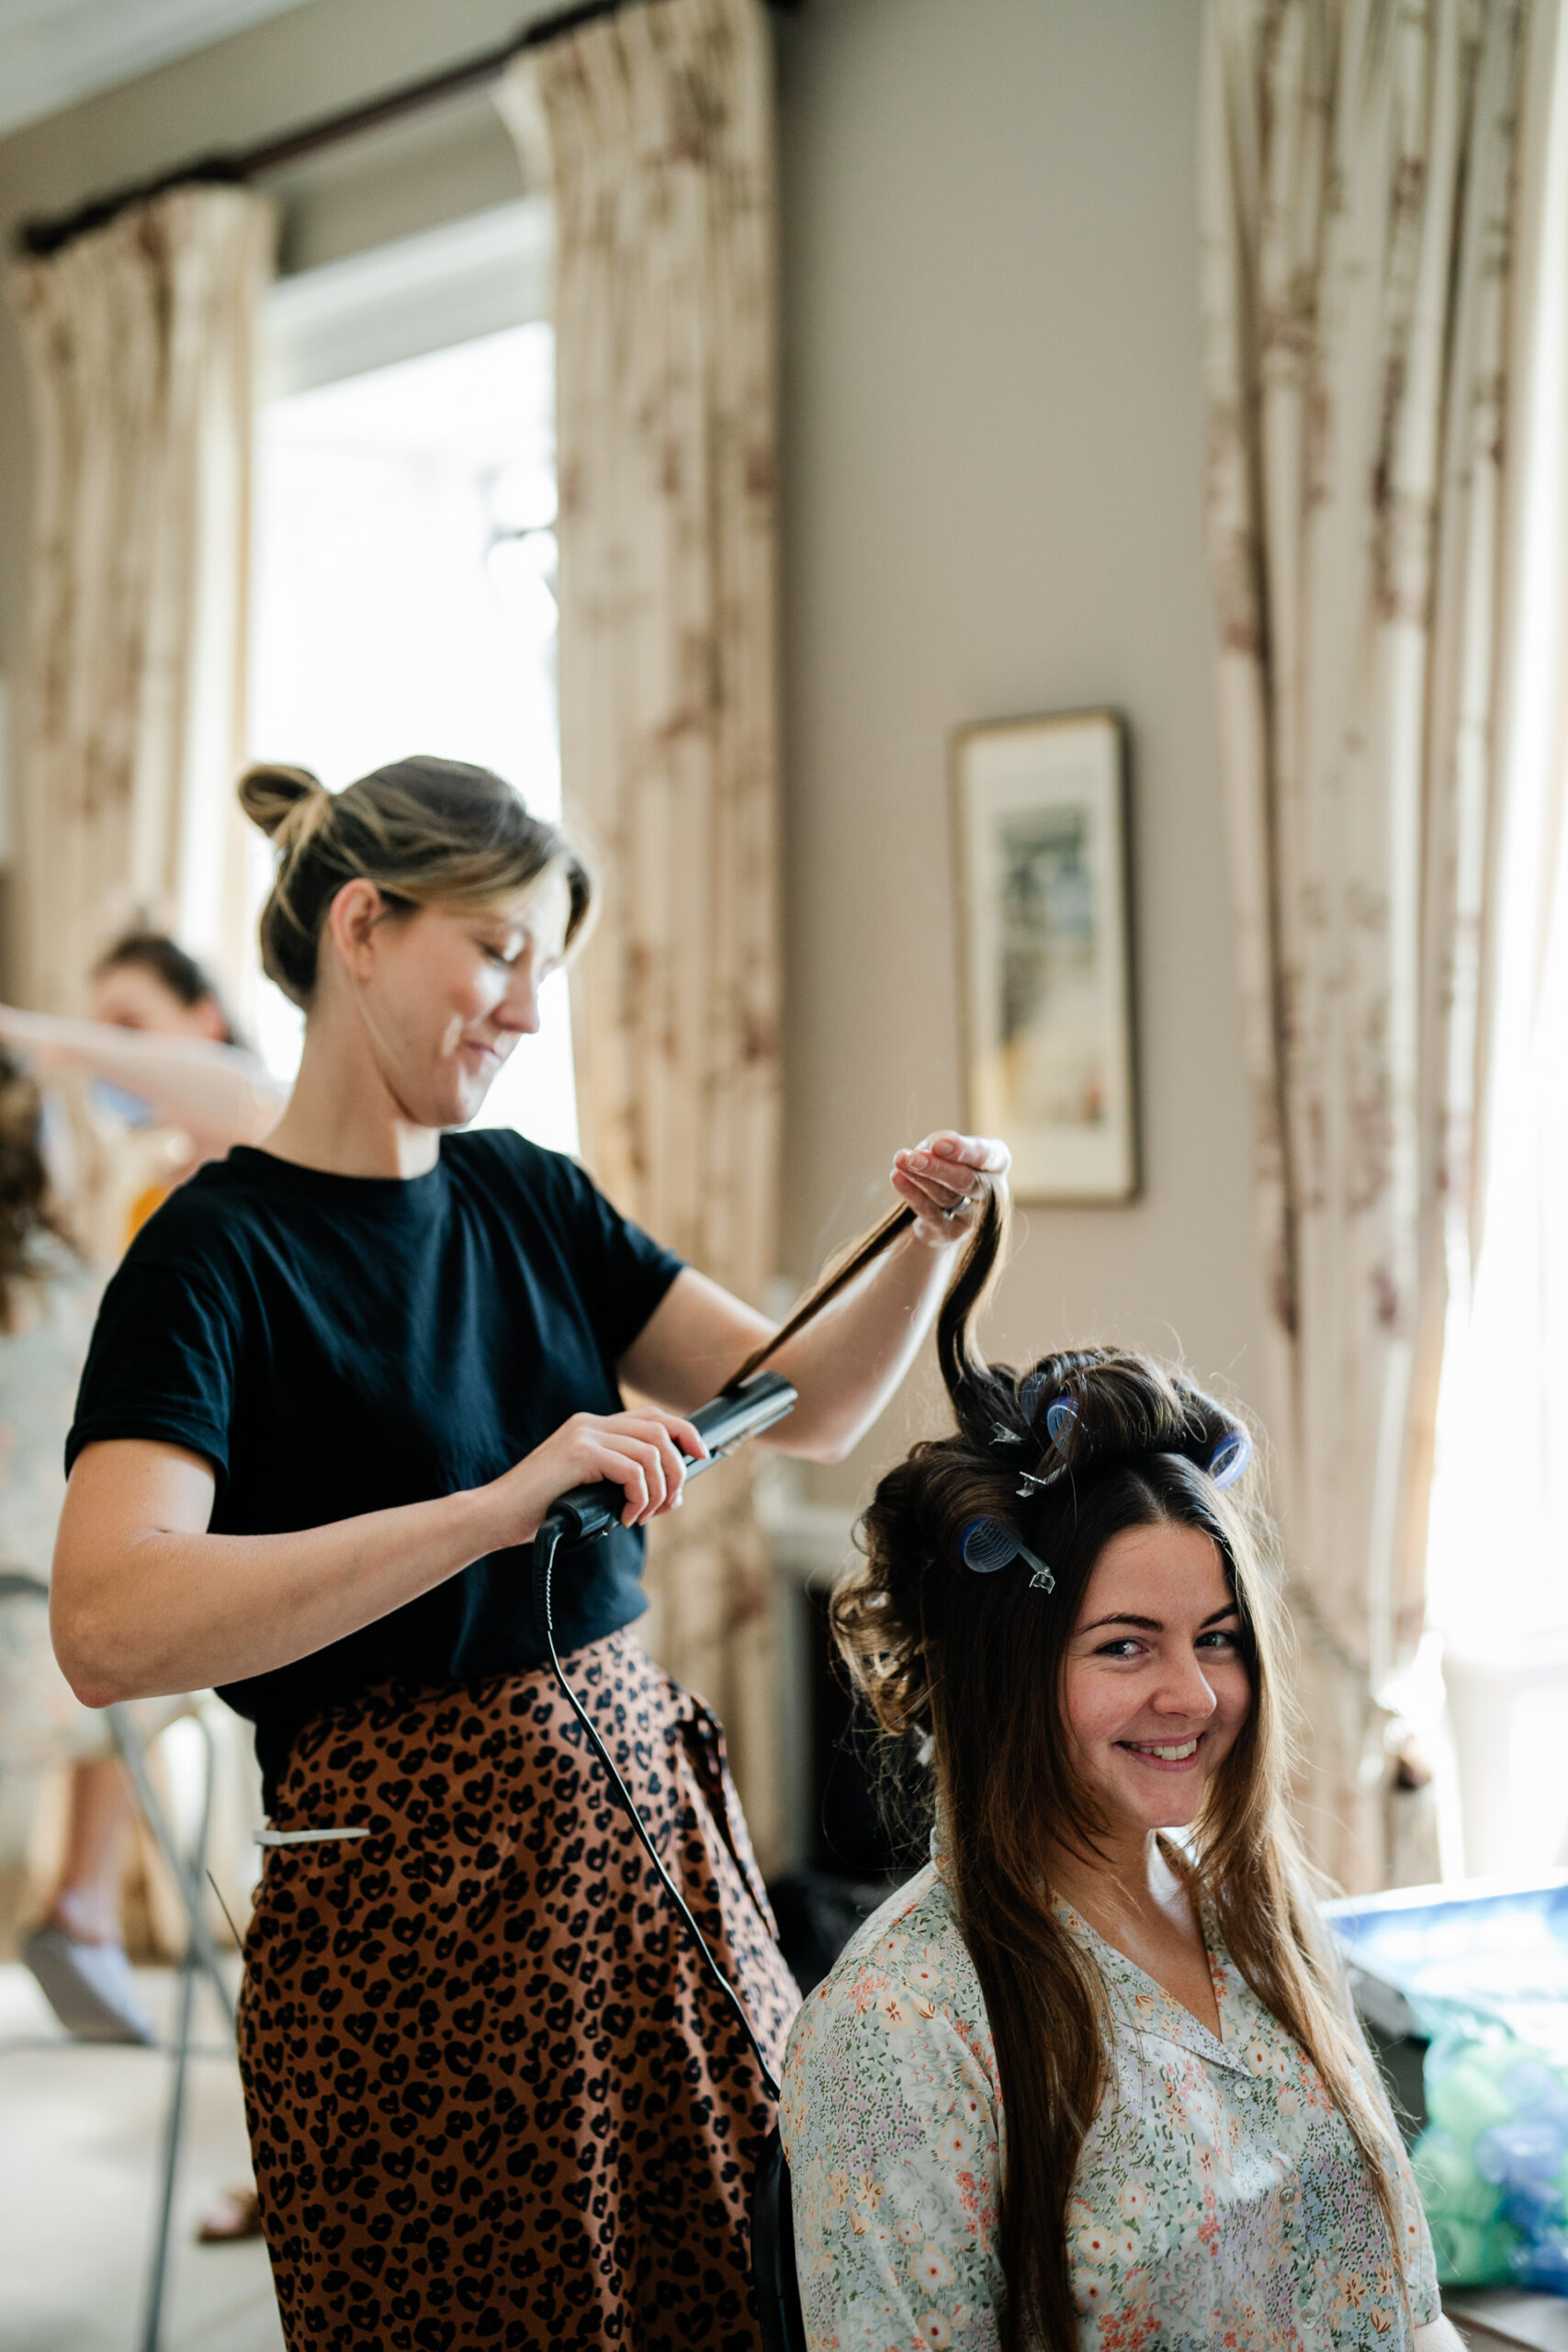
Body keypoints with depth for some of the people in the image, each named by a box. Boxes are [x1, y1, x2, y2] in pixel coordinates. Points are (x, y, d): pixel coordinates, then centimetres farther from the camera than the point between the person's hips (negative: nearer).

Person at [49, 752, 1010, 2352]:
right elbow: (105, 1625, -27)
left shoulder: (524, 1198, 10)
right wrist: (495, 1508, -34)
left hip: (645, 1829, 6)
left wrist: (927, 1241, -8)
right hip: (410, 1896, -6)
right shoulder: (218, 1252, -11)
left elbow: (806, 1403, 11)